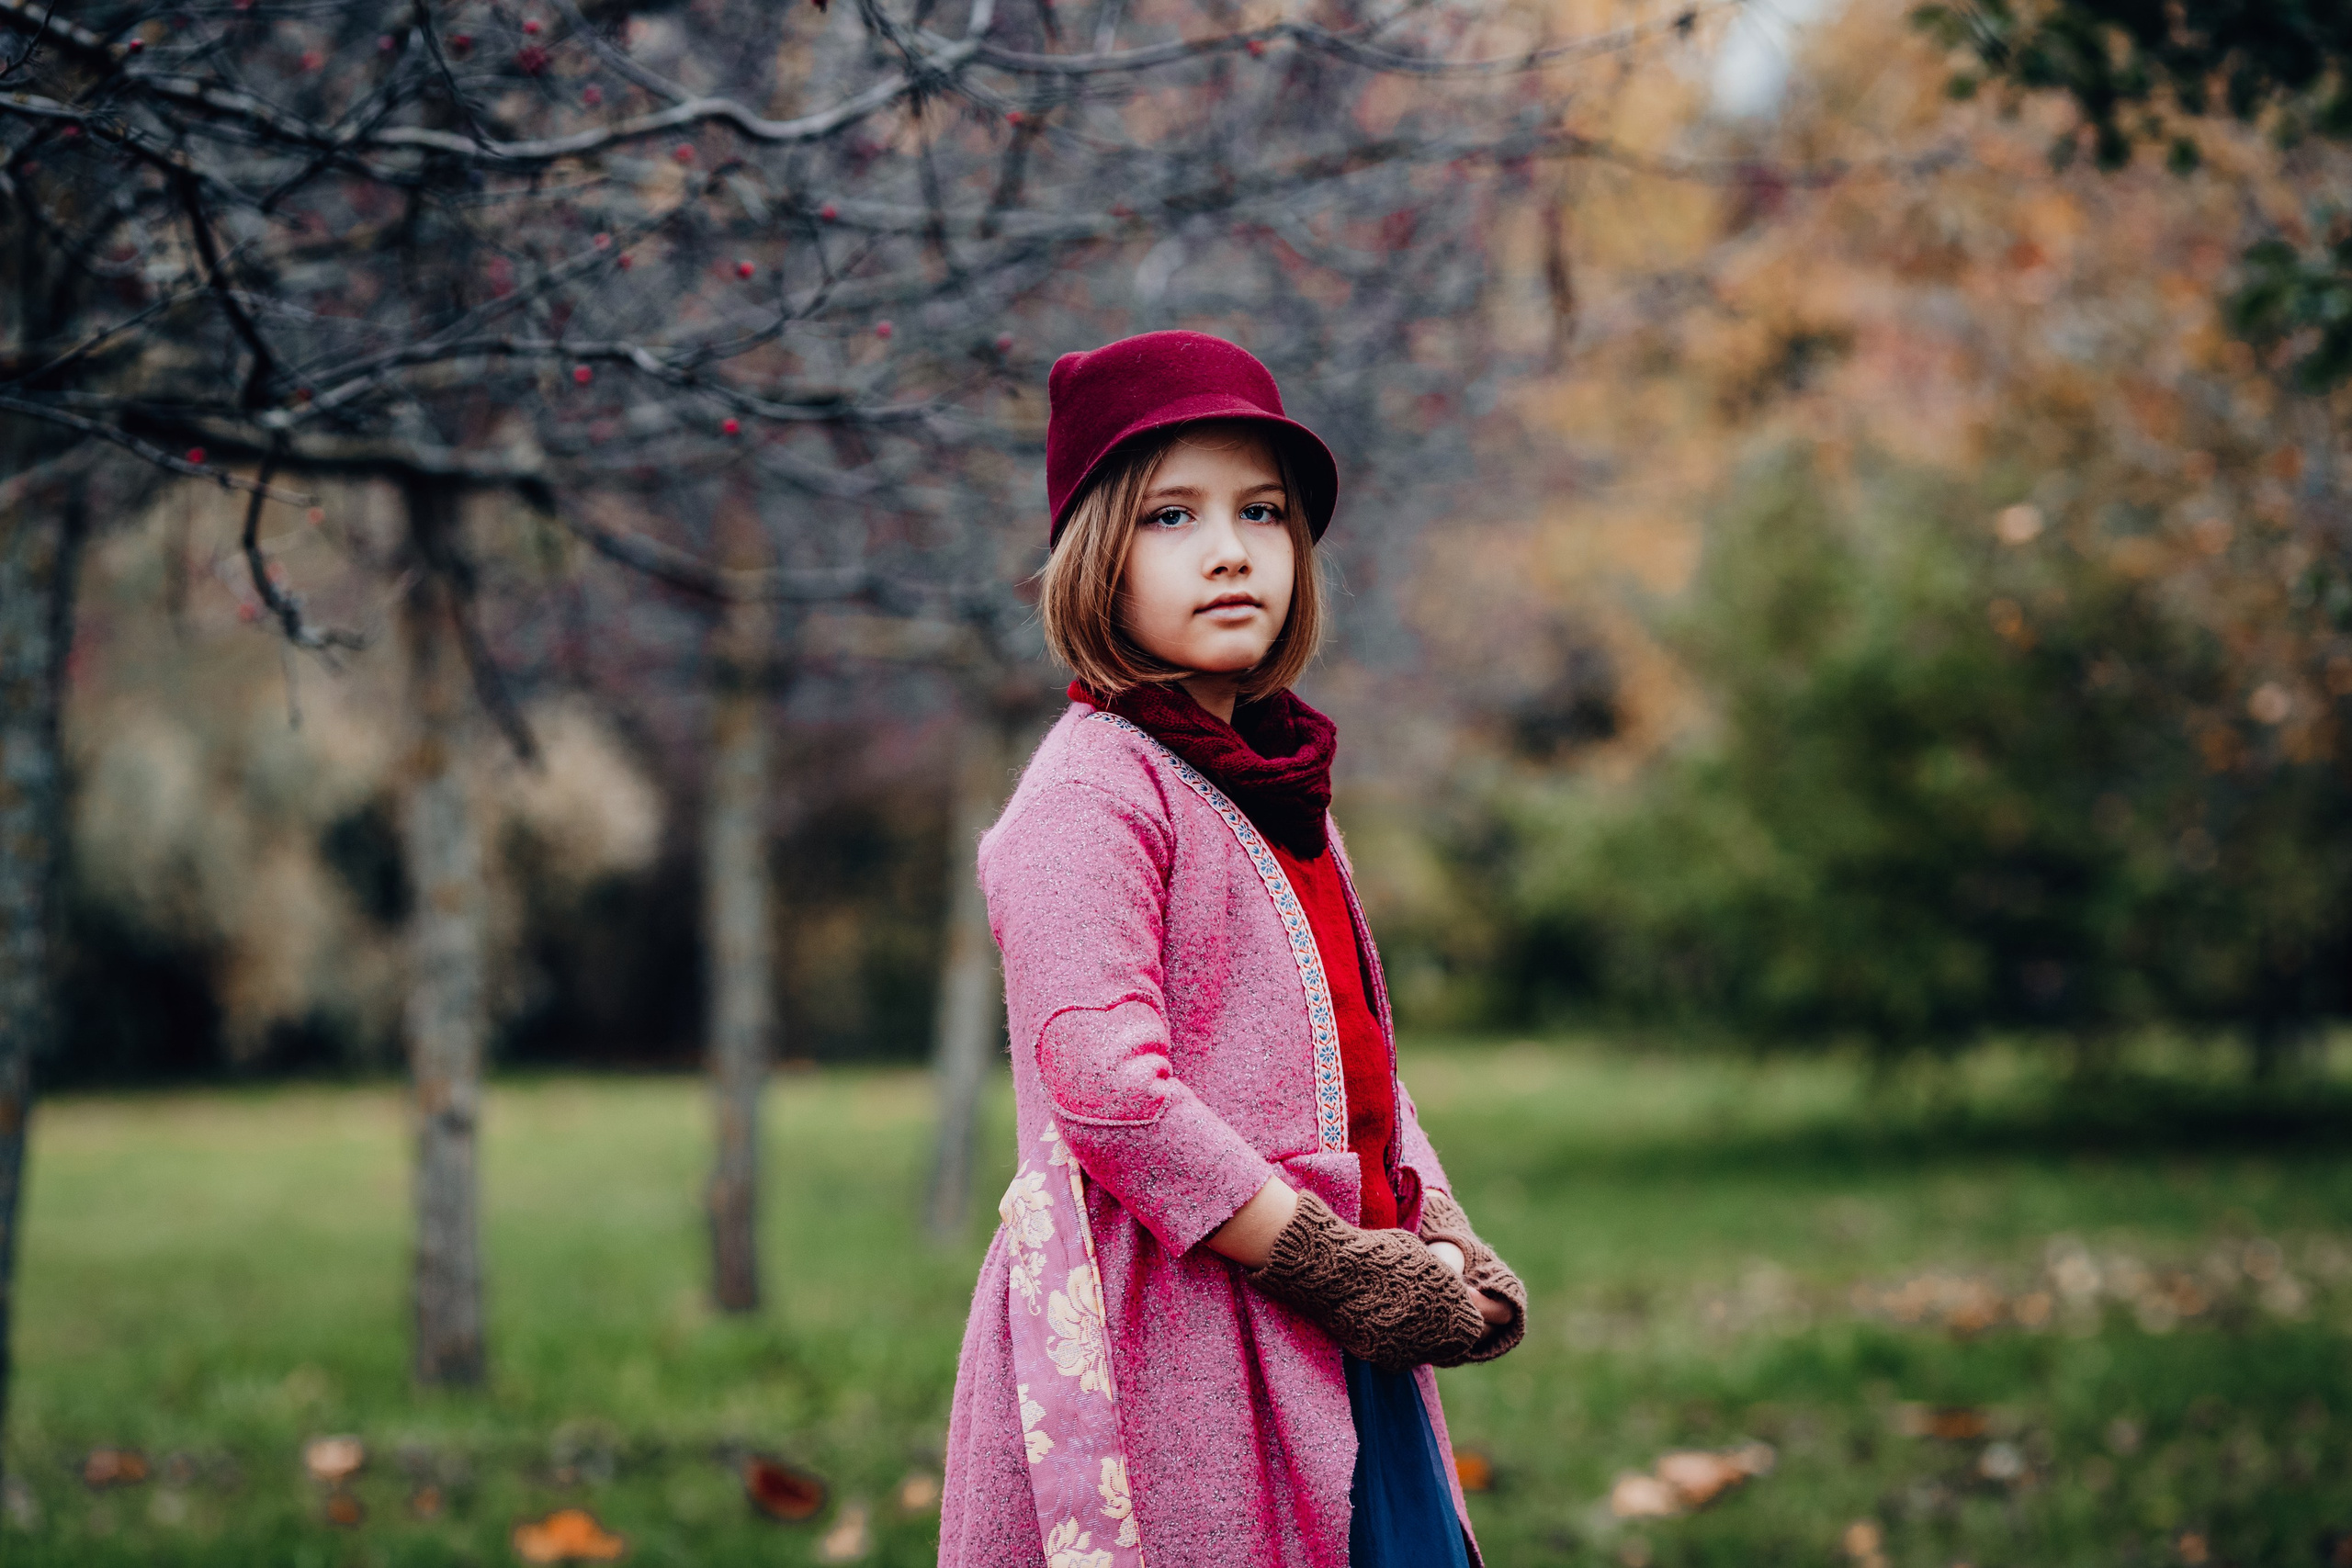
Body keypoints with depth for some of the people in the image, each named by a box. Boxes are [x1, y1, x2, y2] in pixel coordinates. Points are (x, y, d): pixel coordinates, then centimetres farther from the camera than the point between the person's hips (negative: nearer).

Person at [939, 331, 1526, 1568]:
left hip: (1339, 1364, 8)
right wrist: (1340, 1270, -17)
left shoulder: (1279, 792, 17)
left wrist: (1447, 1249, 2)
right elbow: (1105, 1086, -20)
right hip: (1165, 1357, -8)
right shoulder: (1092, 792, -10)